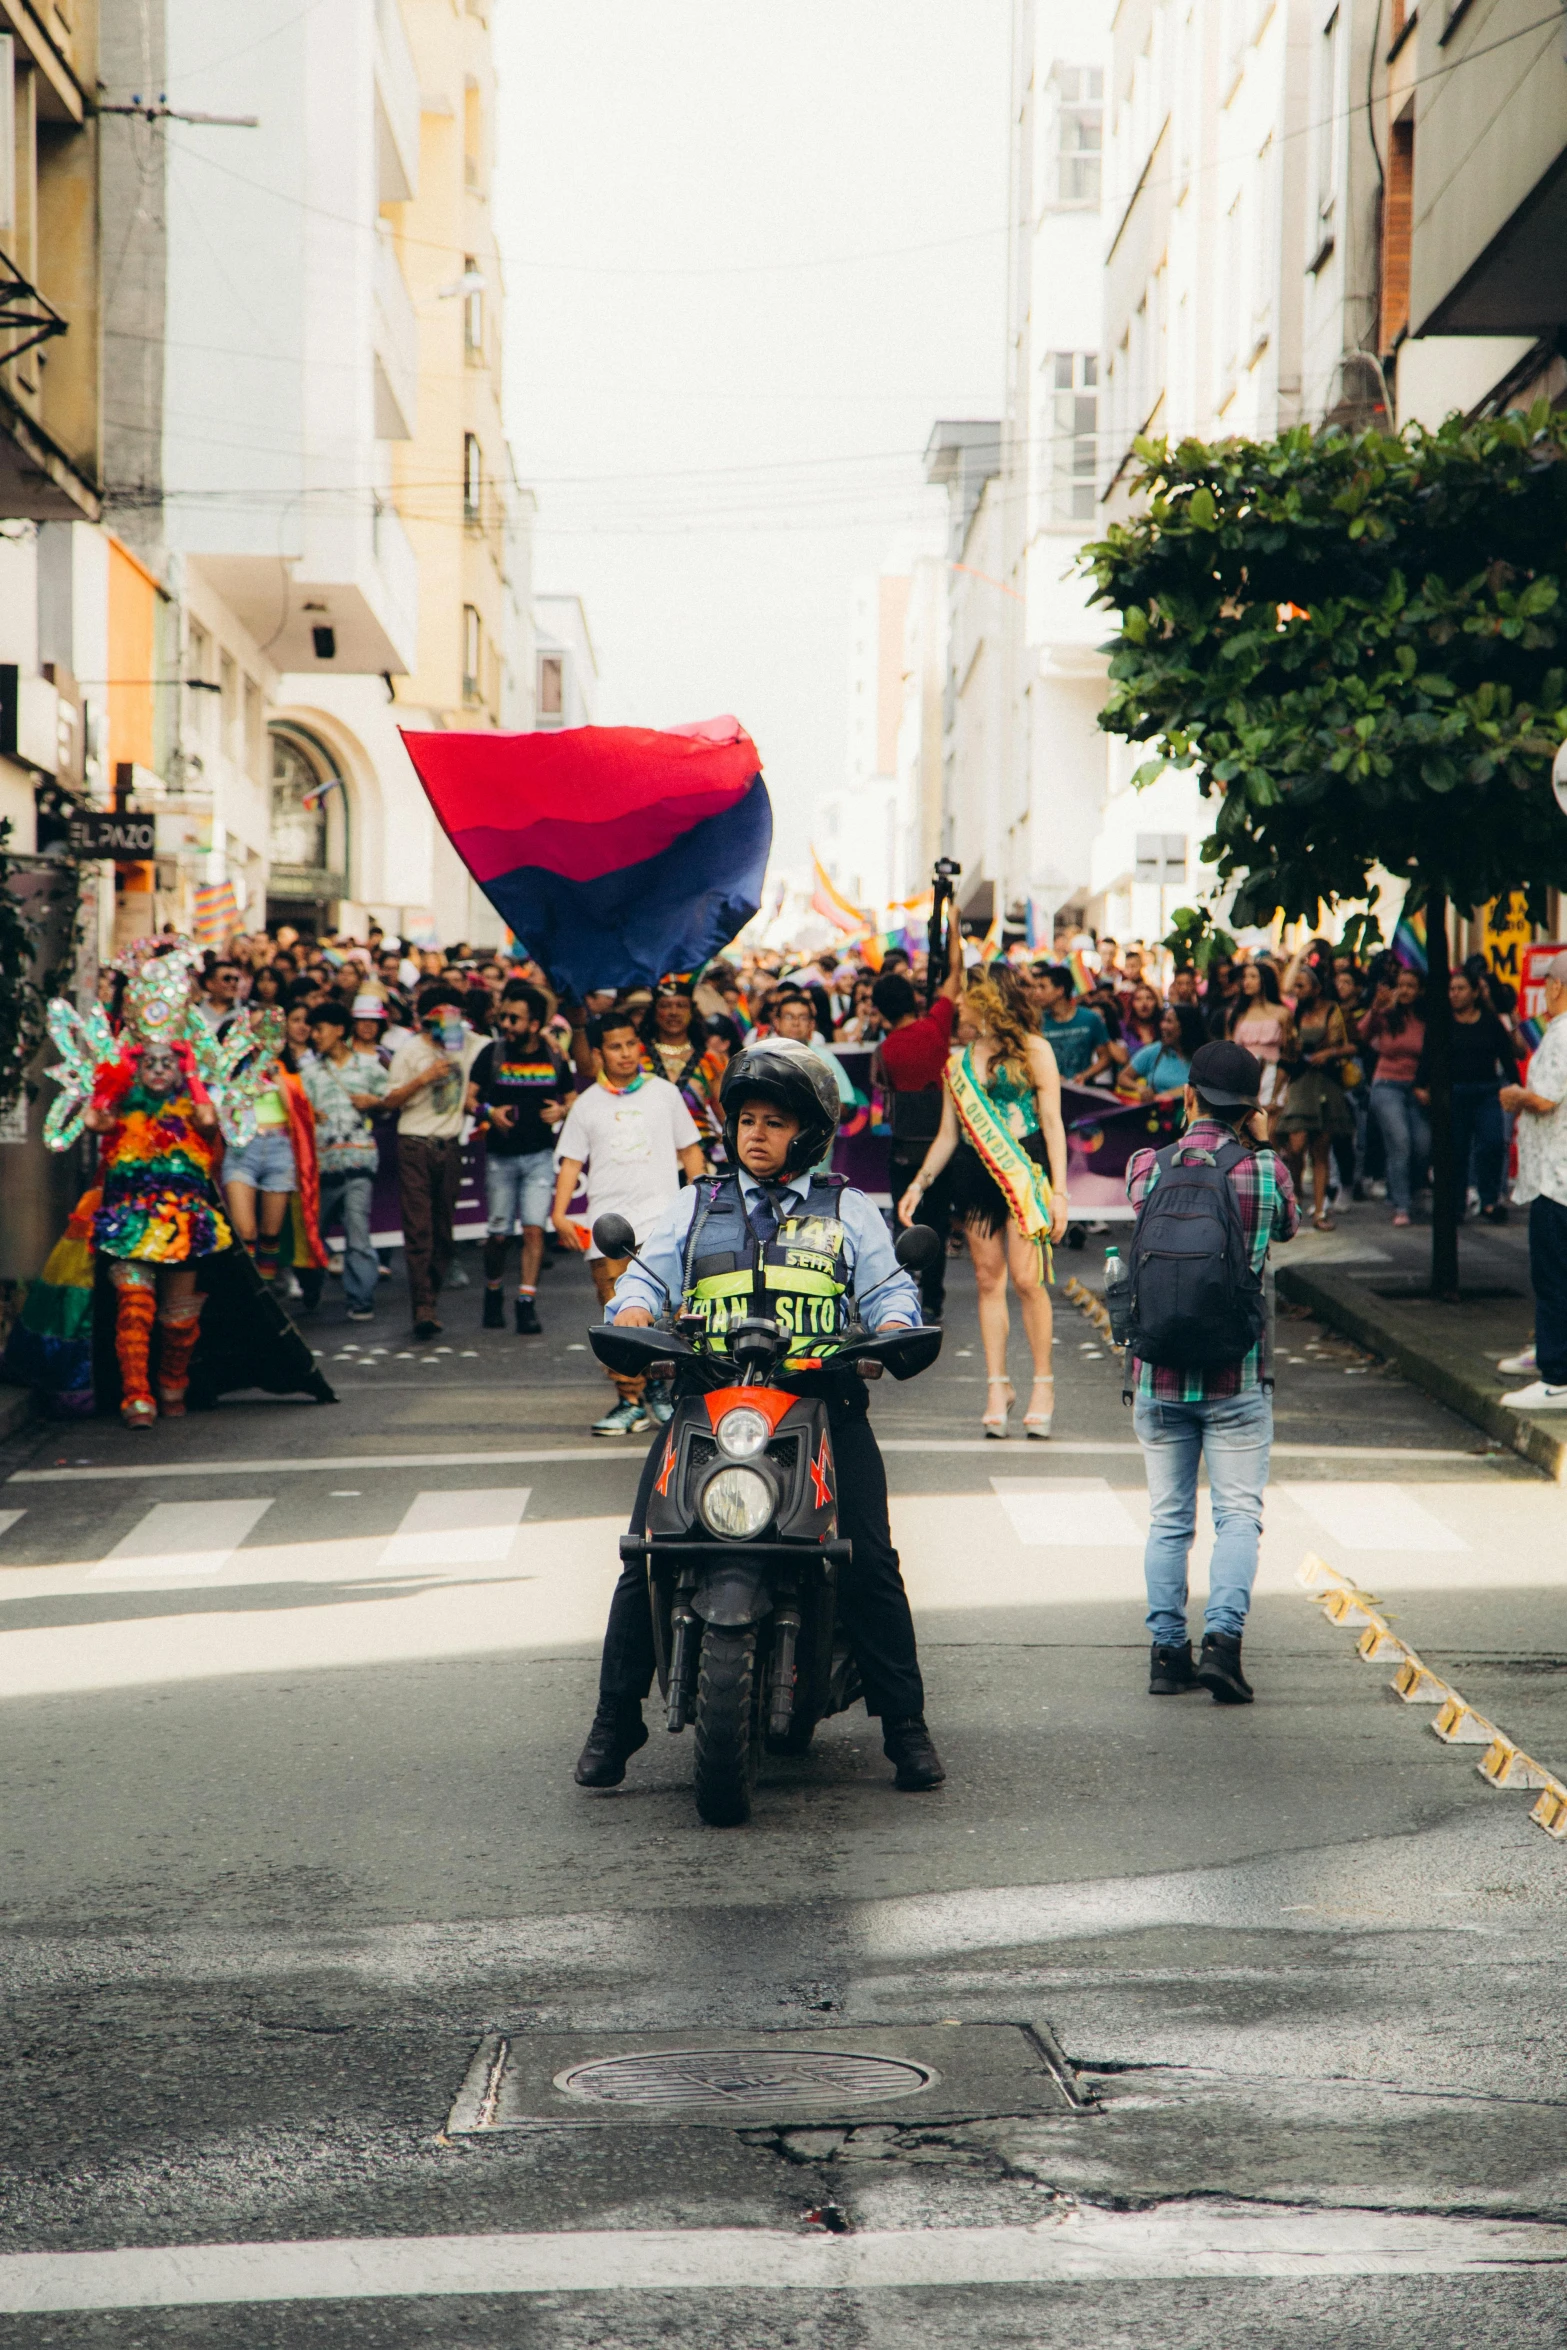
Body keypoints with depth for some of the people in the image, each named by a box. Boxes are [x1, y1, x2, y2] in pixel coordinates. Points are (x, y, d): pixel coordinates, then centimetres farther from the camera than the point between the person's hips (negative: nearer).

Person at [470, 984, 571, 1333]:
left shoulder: (553, 1057, 2)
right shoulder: (492, 1054, -2)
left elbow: (573, 1098, 13)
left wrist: (561, 1111, -8)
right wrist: (489, 1111, -20)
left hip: (540, 1156, 0)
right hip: (500, 1156, 0)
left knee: (534, 1229, -10)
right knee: (498, 1234, 4)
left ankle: (526, 1304, -7)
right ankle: (493, 1295, 27)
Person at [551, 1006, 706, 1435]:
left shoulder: (663, 1092, 10)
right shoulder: (587, 1105, 10)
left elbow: (690, 1148, 15)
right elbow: (571, 1160, 8)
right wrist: (560, 1211, -5)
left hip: (662, 1220, -1)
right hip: (608, 1224, 1)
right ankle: (630, 1403, 0)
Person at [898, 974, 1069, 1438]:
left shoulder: (1033, 1050, 2)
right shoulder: (959, 1061, 15)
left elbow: (1052, 1122, -1)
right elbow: (948, 1133, 19)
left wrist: (1058, 1190, -7)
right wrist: (919, 1183, 10)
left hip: (1023, 1169, -4)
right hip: (974, 1173, 4)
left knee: (1026, 1277, -12)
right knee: (988, 1280, 3)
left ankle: (1043, 1384, -2)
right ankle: (997, 1385, 8)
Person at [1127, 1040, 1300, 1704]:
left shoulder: (1145, 1167, -3)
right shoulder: (1265, 1170, -7)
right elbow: (1289, 1225, 14)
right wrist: (1260, 1145, 19)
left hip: (1159, 1376, 2)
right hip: (1237, 1377, -2)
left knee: (1168, 1519, 11)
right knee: (1238, 1513, 3)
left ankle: (1166, 1651, 10)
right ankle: (1222, 1636, -14)